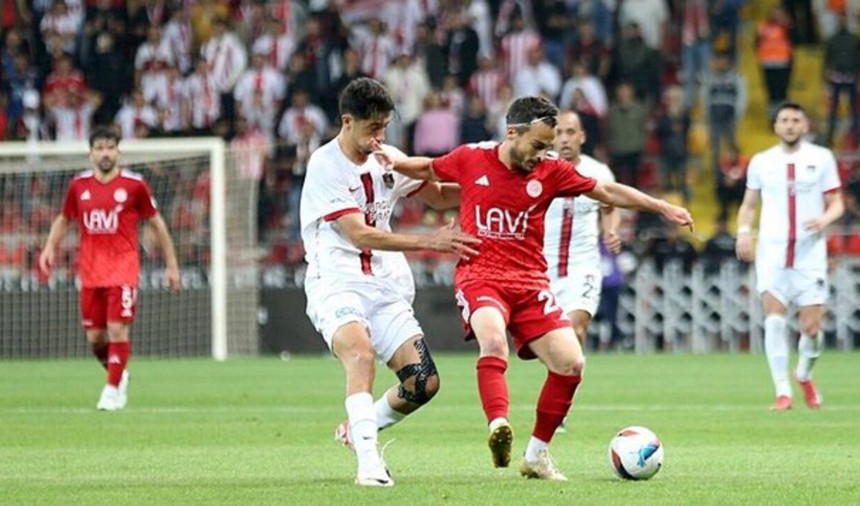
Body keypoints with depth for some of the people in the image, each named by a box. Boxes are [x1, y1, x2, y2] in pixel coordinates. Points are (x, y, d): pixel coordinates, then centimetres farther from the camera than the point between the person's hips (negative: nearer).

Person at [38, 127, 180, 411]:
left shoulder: (134, 185, -2)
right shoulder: (79, 185, 6)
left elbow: (157, 224, 6)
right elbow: (64, 219, 21)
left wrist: (172, 265, 6)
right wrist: (50, 247, 4)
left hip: (123, 267, -3)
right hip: (90, 270, 3)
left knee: (118, 329, -13)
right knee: (95, 337, 5)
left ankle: (113, 389, -4)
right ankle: (118, 374, 32)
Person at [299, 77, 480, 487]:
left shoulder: (388, 160, 8)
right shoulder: (325, 166, -11)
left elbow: (440, 196, 23)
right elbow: (360, 235, -18)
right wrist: (430, 242, -23)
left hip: (387, 285, 6)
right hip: (337, 282, -6)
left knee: (424, 382, -5)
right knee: (361, 352, -35)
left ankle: (359, 427, 21)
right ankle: (368, 460, -40)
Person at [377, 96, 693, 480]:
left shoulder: (551, 170, 2)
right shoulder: (471, 159, 0)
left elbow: (608, 192, 9)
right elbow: (429, 170, 19)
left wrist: (662, 207, 6)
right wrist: (395, 164, 1)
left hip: (530, 281, 3)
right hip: (479, 274, -3)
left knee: (571, 363, -7)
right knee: (493, 339, -35)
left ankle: (537, 454, 8)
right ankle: (499, 428, -50)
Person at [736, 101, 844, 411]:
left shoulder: (821, 158, 5)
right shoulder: (761, 162, 9)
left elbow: (836, 203, 6)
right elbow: (749, 204, 16)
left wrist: (825, 219, -16)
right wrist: (744, 231, -4)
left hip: (810, 254, 0)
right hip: (772, 252, 0)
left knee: (811, 327, -2)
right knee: (774, 318, -16)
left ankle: (804, 374, 29)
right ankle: (782, 391, -11)